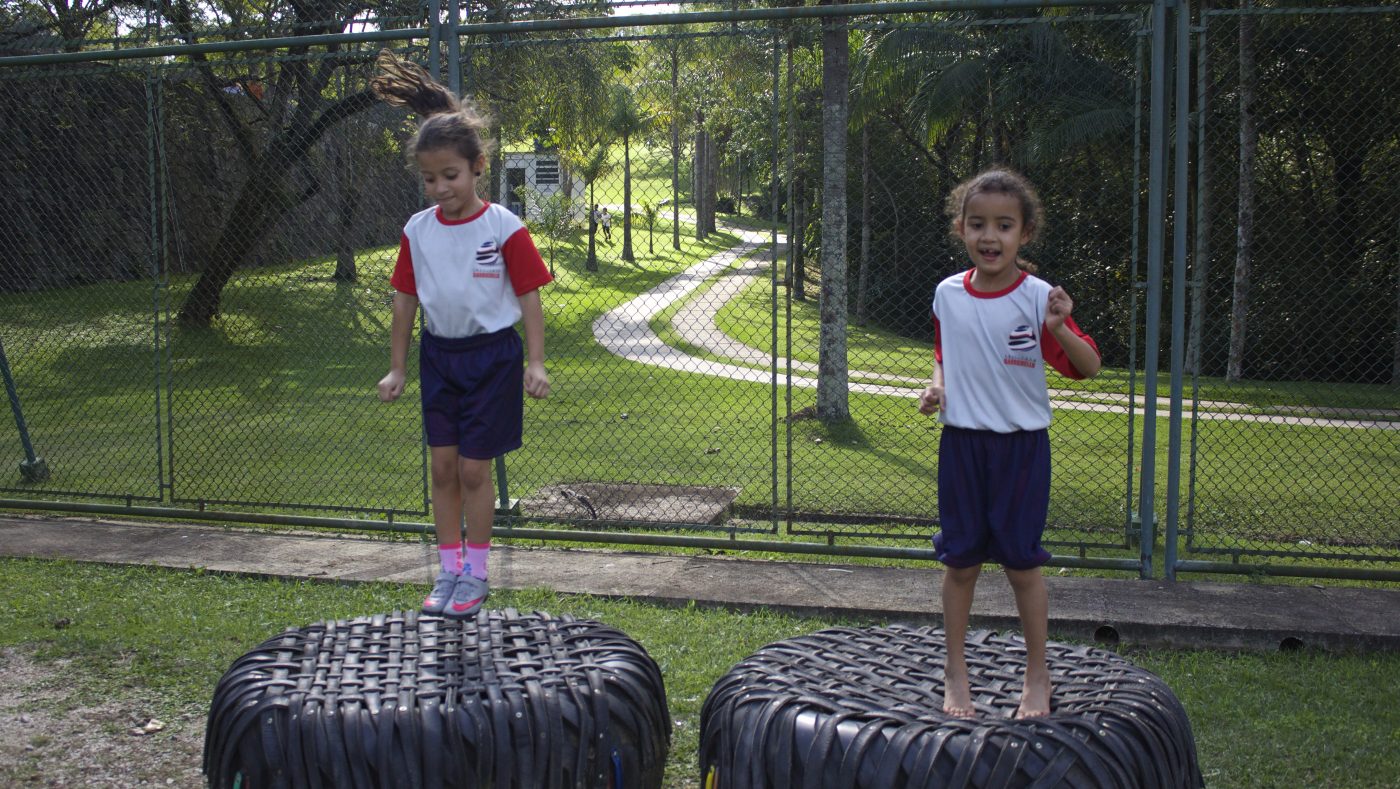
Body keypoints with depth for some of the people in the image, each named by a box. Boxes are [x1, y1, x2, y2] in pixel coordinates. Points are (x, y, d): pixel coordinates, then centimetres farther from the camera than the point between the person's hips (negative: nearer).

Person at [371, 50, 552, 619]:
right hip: (438, 354, 4)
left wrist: (535, 363, -12)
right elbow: (405, 302, 8)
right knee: (442, 468, 8)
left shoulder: (503, 227, -11)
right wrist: (397, 369, 9)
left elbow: (528, 297, -8)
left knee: (473, 469, -1)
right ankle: (449, 571, 20)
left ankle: (476, 574, 14)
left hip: (491, 355, -4)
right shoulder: (417, 230, 1)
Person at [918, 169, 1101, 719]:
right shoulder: (947, 294, 1)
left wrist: (1060, 330, -31)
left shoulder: (1037, 298, -11)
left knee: (1021, 562, 3)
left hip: (1022, 445, -3)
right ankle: (955, 673, 22)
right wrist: (936, 385, -2)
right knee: (959, 560, 8)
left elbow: (1088, 368, -13)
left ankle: (1037, 676, 20)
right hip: (961, 441, 3)